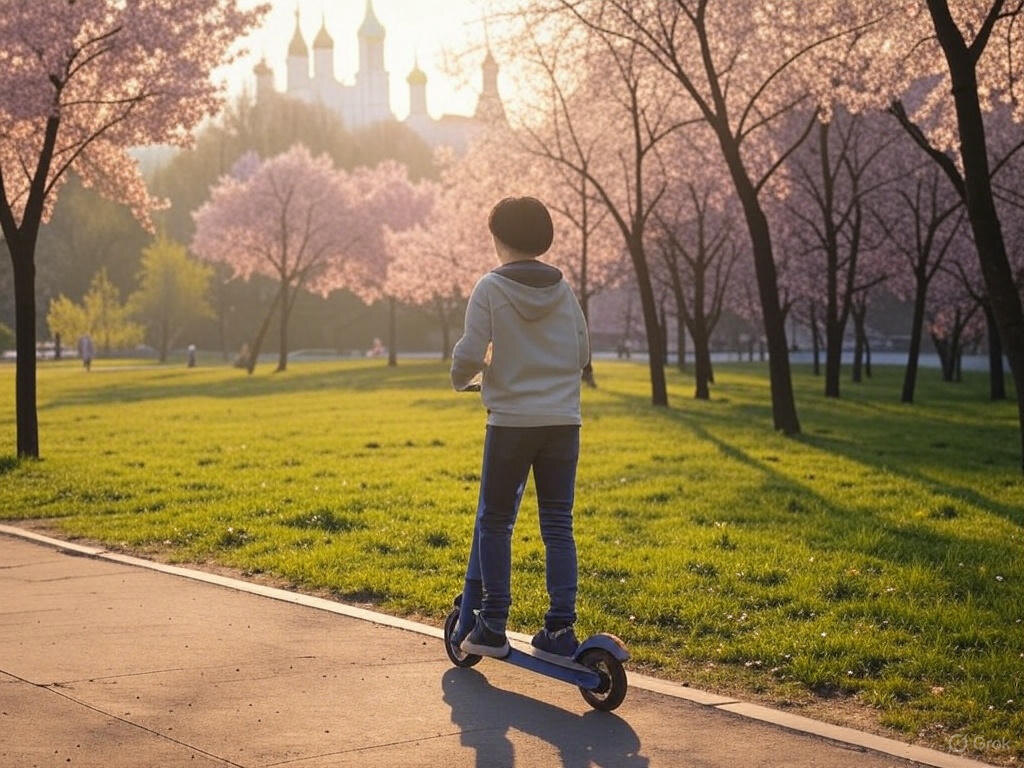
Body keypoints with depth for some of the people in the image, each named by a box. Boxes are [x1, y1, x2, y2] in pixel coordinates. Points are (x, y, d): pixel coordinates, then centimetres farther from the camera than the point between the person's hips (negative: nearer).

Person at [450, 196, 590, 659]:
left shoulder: (491, 288, -6)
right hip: (563, 421, 4)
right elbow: (582, 354, 11)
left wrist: (464, 379, 10)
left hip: (511, 421, -3)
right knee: (558, 525, 6)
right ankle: (560, 628, 3)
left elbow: (469, 355, -11)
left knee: (495, 522, 8)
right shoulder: (563, 290, 7)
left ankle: (491, 627, 9)